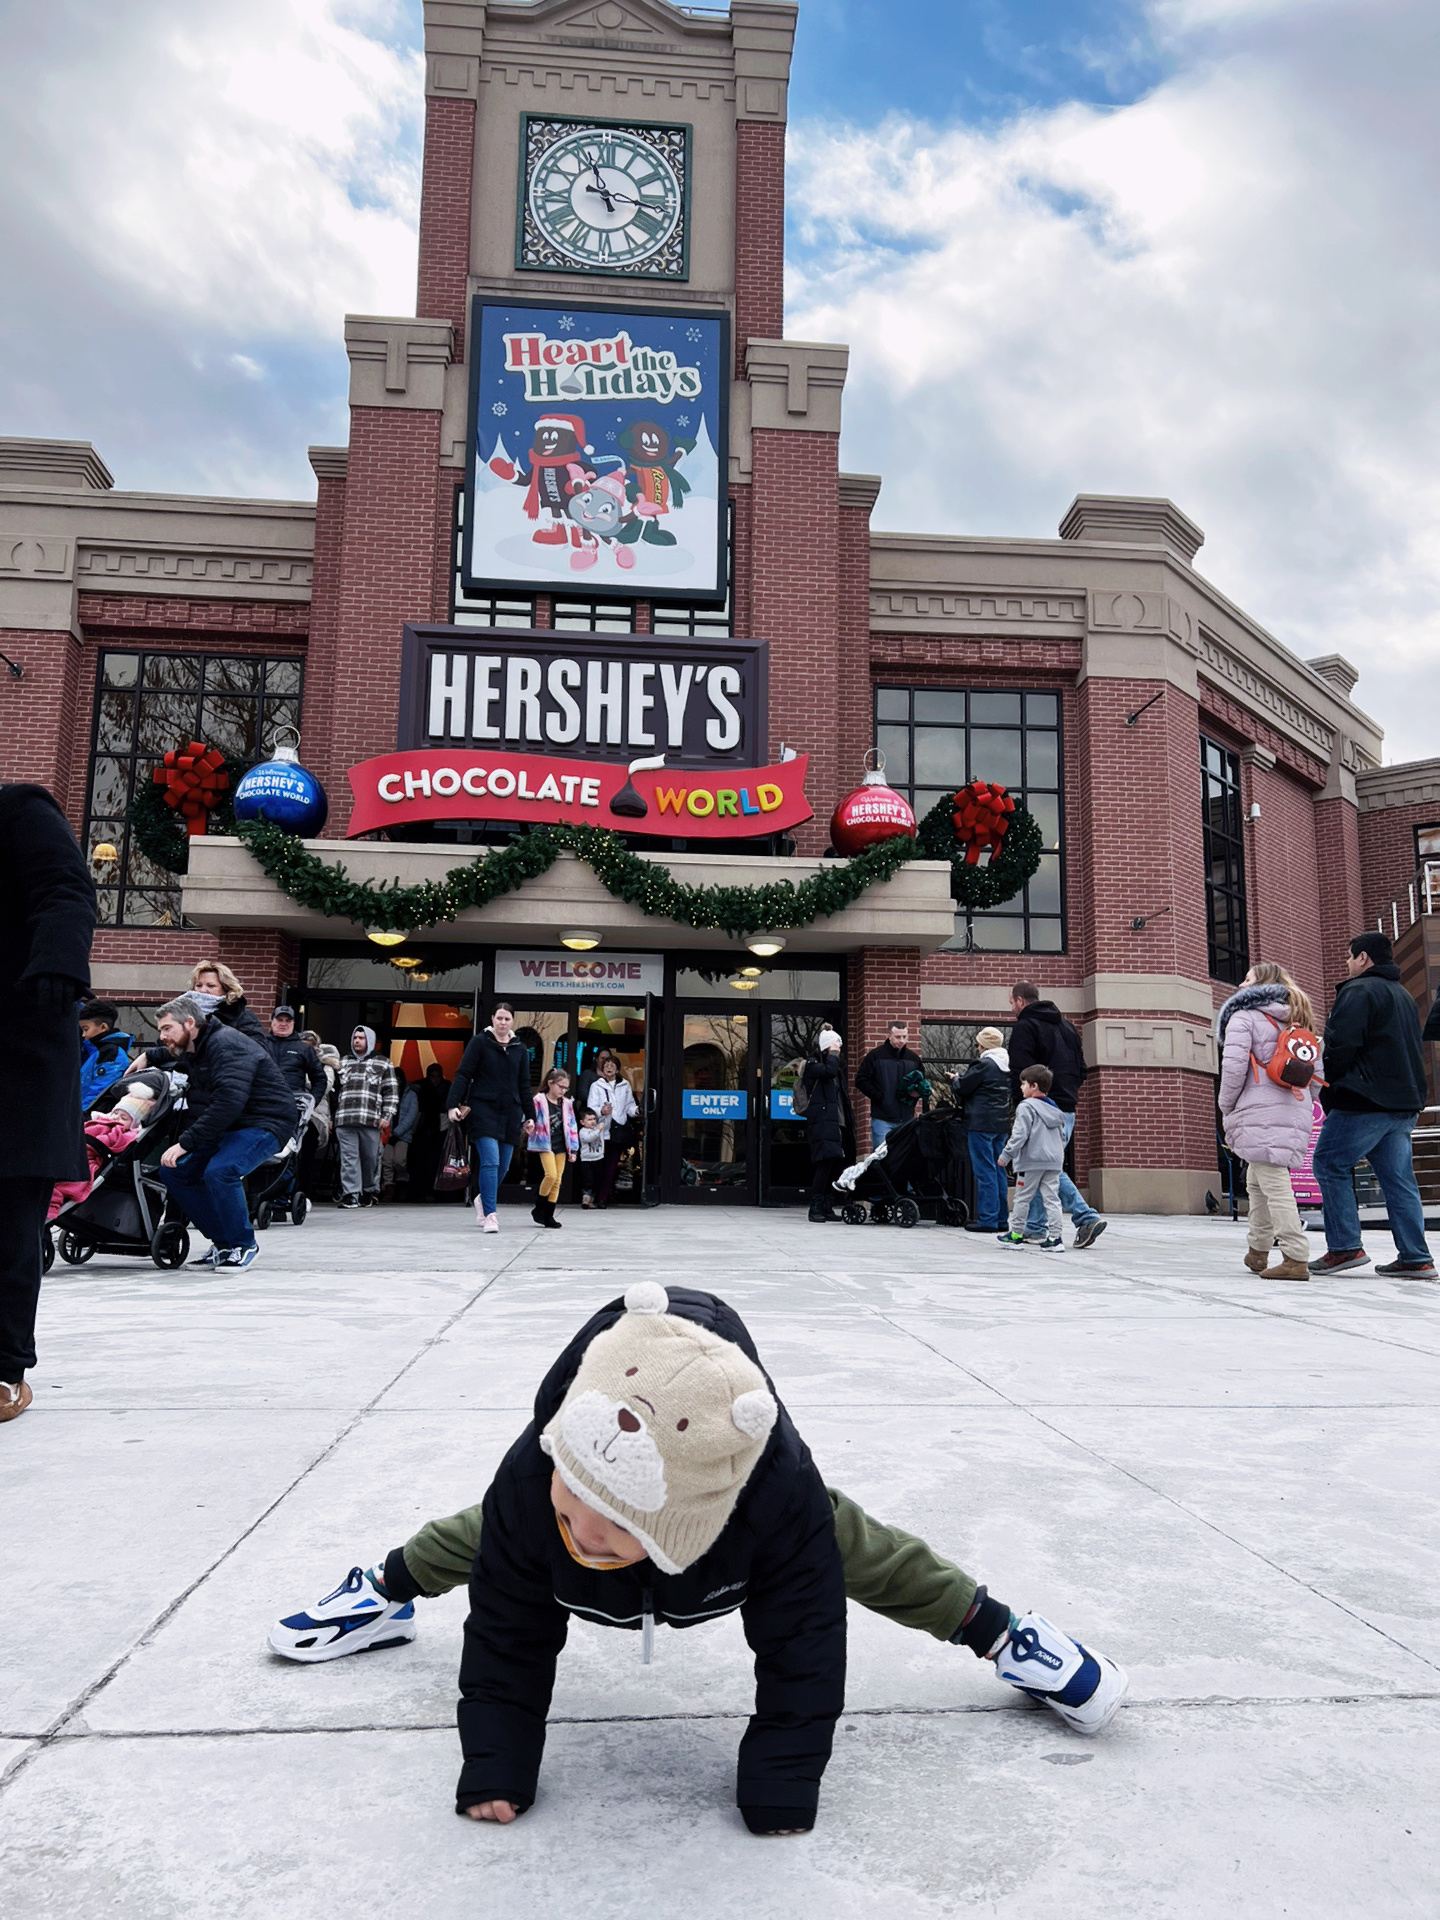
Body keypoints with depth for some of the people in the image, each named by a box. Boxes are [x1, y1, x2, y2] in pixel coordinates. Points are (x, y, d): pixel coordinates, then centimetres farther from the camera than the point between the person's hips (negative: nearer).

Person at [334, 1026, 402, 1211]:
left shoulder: (383, 1065, 10)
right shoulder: (343, 1063, 21)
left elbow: (391, 1093, 6)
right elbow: (334, 1090, 20)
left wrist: (386, 1117, -3)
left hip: (371, 1121, -2)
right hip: (344, 1120, 2)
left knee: (371, 1158, 3)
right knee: (349, 1158, -4)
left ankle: (370, 1192, 17)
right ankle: (350, 1194, -5)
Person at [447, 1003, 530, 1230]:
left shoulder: (520, 1049, 11)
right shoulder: (480, 1042, -1)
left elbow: (524, 1084, 15)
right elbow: (463, 1074, -4)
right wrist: (454, 1104, -13)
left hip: (509, 1113, 4)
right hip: (483, 1110, -4)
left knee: (503, 1165, 8)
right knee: (490, 1161, -15)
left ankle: (484, 1199, 33)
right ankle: (490, 1214, -12)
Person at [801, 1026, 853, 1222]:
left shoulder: (838, 1064, 24)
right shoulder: (812, 1064, 0)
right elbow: (828, 1071, -23)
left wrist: (848, 1121, 16)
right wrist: (832, 1054, -6)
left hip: (837, 1122, 8)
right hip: (820, 1120, -8)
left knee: (835, 1162, 3)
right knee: (826, 1161, -19)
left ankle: (827, 1207, 7)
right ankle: (816, 1208, -17)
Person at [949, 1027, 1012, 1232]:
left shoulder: (985, 1064, -14)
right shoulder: (1007, 1065, 11)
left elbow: (962, 1087, -10)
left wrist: (956, 1079, 14)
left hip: (981, 1123, -8)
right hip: (1001, 1124, 8)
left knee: (985, 1171, -5)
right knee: (997, 1170, 12)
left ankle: (988, 1219, -4)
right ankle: (1001, 1218, 16)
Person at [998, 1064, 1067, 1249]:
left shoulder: (1026, 1107, -10)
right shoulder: (1054, 1108, 14)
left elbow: (1019, 1135, -16)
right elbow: (1062, 1136, 20)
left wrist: (1006, 1154, -11)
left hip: (1031, 1161, -6)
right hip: (1054, 1161, 7)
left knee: (1022, 1199, 5)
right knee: (1052, 1199, 4)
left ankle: (1016, 1235, 13)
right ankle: (1055, 1236, -2)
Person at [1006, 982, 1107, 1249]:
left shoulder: (1025, 1027, -7)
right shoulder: (1066, 1026, 19)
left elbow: (1020, 1072, -16)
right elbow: (1081, 1069, 20)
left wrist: (1019, 1104, -9)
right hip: (1067, 1109, 8)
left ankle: (1086, 1217, -13)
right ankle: (1035, 1227, 16)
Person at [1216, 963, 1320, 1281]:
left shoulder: (1244, 1016, -3)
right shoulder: (1293, 1020, 21)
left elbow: (1234, 1066, -12)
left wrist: (1226, 1107, 0)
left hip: (1261, 1113, -8)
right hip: (1296, 1112, 9)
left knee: (1274, 1185, -10)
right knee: (1257, 1183, 19)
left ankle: (1296, 1258, -14)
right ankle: (1258, 1252, 26)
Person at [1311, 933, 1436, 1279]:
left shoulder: (1359, 991, -10)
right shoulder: (1403, 996, 22)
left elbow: (1339, 1045, -17)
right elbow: (1414, 1049, 25)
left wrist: (1329, 1088, -3)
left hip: (1366, 1101, -9)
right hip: (1405, 1102, 9)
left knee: (1329, 1163, -3)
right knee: (1398, 1177, 8)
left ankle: (1345, 1247, -7)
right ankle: (1415, 1259, 6)